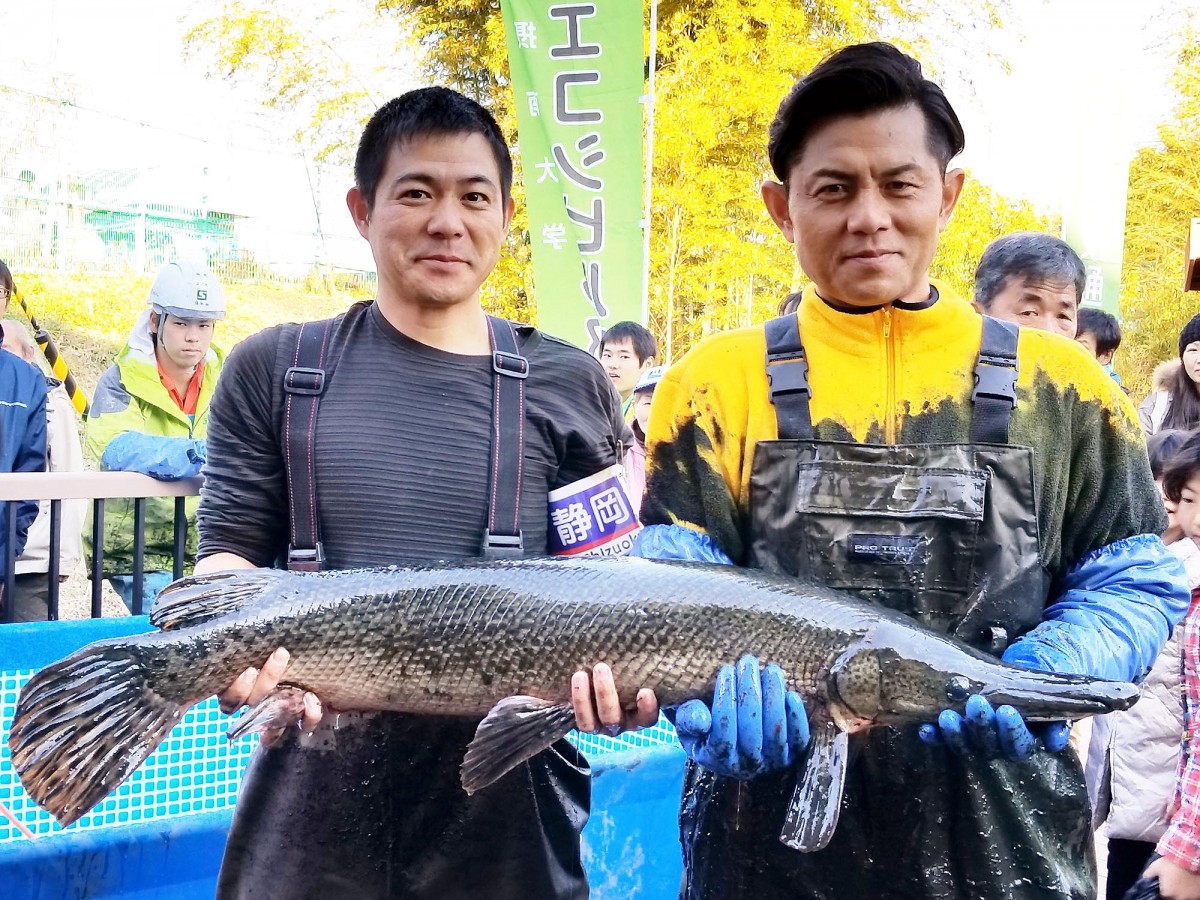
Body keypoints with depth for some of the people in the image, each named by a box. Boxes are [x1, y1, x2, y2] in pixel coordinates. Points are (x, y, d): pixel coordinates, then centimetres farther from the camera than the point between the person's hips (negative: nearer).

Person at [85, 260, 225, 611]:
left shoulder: (223, 380, 9)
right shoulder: (123, 379, -5)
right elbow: (117, 448, -24)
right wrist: (198, 454, -38)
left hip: (206, 551, 4)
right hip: (137, 552, -4)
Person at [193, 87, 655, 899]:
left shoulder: (569, 387, 5)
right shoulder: (275, 371, 5)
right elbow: (230, 559, 4)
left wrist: (623, 679, -16)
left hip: (505, 809, 0)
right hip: (313, 808, 0)